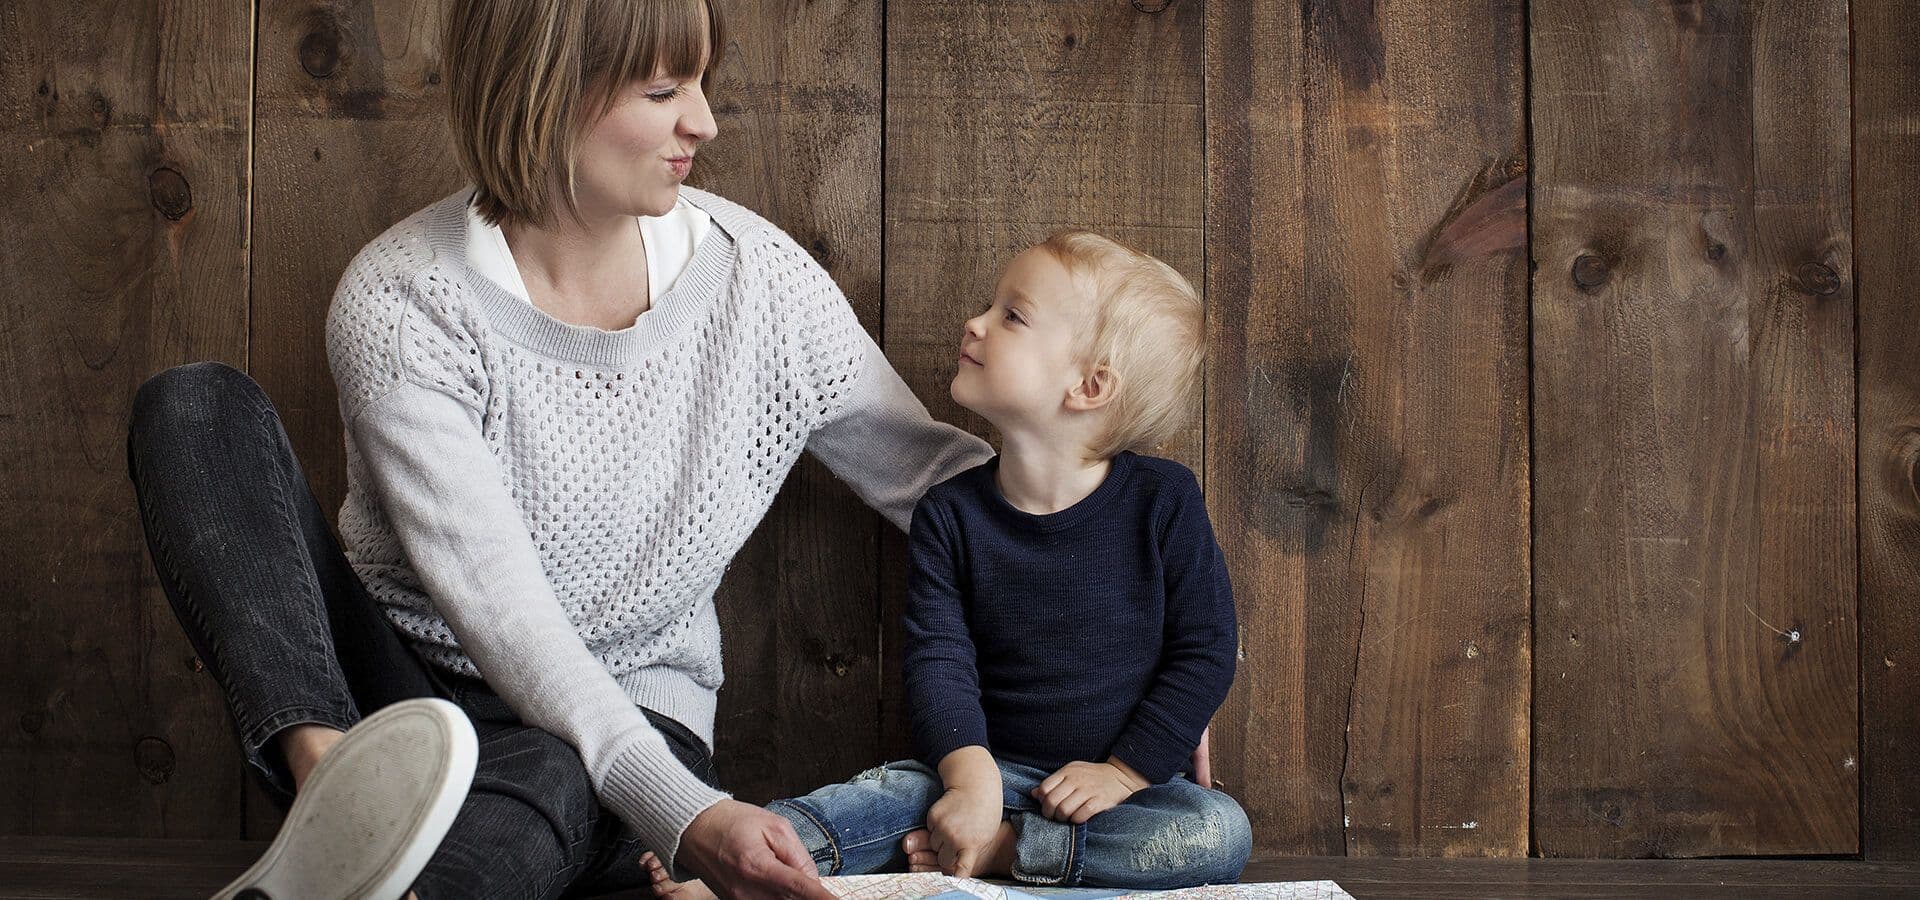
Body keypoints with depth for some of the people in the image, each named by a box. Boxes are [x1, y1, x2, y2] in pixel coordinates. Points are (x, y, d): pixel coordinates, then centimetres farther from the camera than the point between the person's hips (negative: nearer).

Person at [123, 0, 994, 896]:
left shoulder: (761, 276, -5)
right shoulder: (398, 300, -14)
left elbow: (926, 473, 7)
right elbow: (495, 602, -24)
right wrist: (683, 813, -36)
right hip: (392, 691, 0)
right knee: (196, 406, -21)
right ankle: (328, 767, -43)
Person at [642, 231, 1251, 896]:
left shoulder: (1163, 501, -7)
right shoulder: (950, 514, -1)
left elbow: (1205, 653, -5)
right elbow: (938, 658, -9)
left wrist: (1124, 771, -12)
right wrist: (970, 775, -26)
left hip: (1126, 782, -1)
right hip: (994, 768, 2)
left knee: (1222, 833, -29)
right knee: (899, 789, -26)